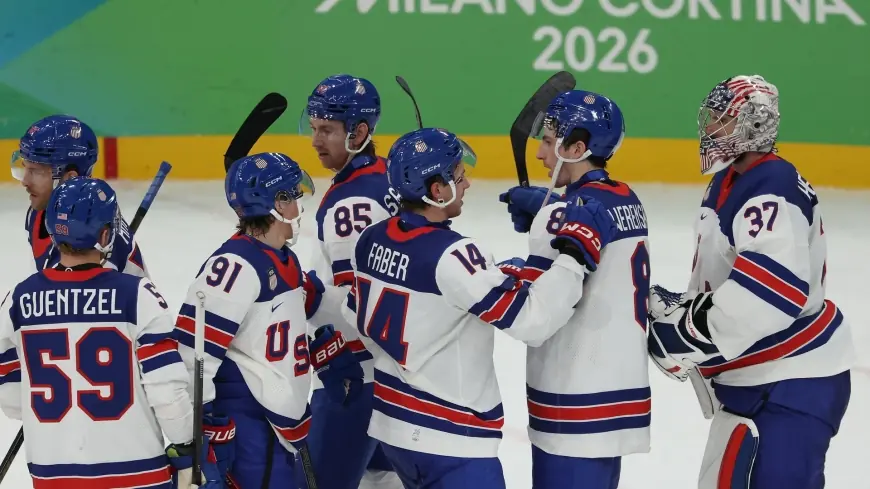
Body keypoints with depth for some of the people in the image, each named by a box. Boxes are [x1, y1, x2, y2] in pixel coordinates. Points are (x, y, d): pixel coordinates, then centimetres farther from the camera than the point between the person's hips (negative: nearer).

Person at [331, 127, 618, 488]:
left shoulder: (372, 240, 1)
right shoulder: (451, 256, -25)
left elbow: (358, 317, 15)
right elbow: (532, 319, -27)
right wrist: (577, 251, -20)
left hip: (392, 419, 9)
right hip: (449, 439, -9)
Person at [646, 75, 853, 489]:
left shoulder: (774, 193, -21)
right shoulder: (727, 184, 13)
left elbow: (768, 291, -33)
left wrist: (685, 335, -28)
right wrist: (673, 308, 5)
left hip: (796, 379, -11)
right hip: (748, 379, 11)